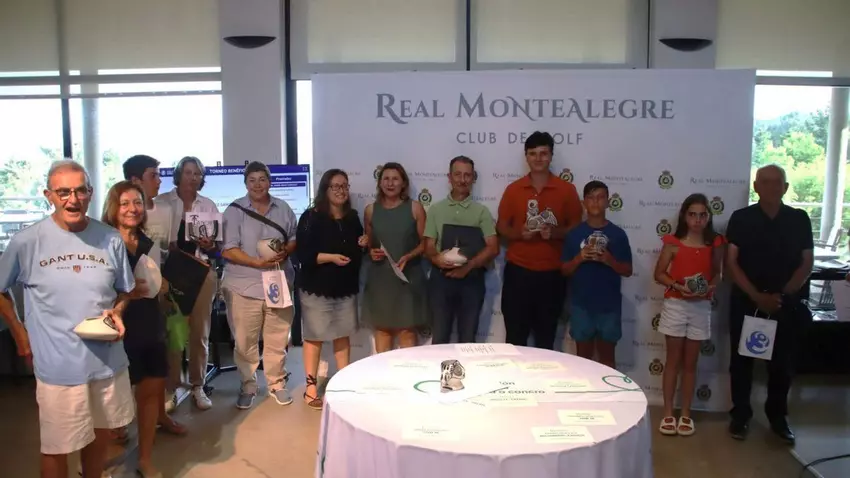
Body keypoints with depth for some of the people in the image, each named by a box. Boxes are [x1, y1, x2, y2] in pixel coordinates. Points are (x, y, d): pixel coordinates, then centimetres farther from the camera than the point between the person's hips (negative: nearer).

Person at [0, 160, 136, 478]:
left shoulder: (110, 239, -4)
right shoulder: (27, 241, -11)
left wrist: (117, 312, -10)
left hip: (108, 360, 3)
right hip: (58, 365, -3)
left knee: (101, 434, 21)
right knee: (57, 447, 10)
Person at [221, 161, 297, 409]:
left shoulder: (283, 208, 7)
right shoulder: (235, 210, -3)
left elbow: (295, 238, 12)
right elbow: (228, 249, -9)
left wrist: (286, 252, -10)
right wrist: (257, 263, -20)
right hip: (243, 286, -2)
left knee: (277, 339, 11)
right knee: (245, 341, 6)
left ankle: (277, 383, 27)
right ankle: (248, 386, 23)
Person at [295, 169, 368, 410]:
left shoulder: (352, 217, 9)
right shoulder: (311, 217, -9)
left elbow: (356, 252, 22)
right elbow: (303, 254, -16)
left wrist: (364, 243, 0)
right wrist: (331, 257, -26)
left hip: (346, 288, 5)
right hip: (317, 288, -5)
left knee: (343, 335, 10)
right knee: (314, 336, 2)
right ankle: (310, 388, 12)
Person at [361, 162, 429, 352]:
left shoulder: (415, 208, -1)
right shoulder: (371, 210, 6)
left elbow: (425, 243, -1)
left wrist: (408, 257, -17)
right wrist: (371, 252, -5)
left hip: (408, 276, -2)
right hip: (379, 277, 2)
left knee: (407, 330, -1)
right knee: (381, 328, 7)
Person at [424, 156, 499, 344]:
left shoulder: (481, 211, 4)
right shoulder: (436, 210, 7)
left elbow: (493, 248, -3)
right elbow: (429, 246, 4)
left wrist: (468, 266, -16)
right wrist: (436, 258, -20)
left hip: (472, 280, 0)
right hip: (441, 279, 0)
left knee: (467, 338, 8)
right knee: (439, 336, 6)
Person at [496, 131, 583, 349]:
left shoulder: (567, 190, 2)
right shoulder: (513, 189, 4)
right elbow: (501, 226, 6)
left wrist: (554, 233, -16)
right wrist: (519, 233, -14)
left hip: (552, 274, 0)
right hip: (518, 271, 0)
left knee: (546, 336, 9)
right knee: (515, 335, 5)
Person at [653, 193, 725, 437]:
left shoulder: (715, 244, 1)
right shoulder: (673, 242, -5)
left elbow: (716, 274, 9)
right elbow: (659, 273, -2)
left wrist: (710, 287, -11)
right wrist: (678, 286, -18)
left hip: (701, 308, 2)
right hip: (675, 305, -2)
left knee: (690, 362, 10)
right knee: (673, 360, 6)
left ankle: (685, 412, 21)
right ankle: (668, 412, 15)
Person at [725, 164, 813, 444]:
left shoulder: (799, 219, 3)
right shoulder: (741, 218, -2)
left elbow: (807, 263, 2)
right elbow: (731, 262, -6)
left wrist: (783, 294, -11)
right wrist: (758, 296, -15)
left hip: (788, 303, 1)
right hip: (746, 301, -1)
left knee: (783, 362, 9)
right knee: (742, 360, 6)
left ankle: (778, 416, 27)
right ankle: (740, 415, 19)